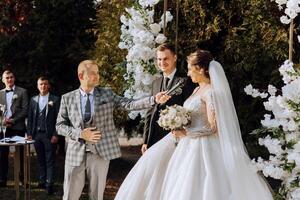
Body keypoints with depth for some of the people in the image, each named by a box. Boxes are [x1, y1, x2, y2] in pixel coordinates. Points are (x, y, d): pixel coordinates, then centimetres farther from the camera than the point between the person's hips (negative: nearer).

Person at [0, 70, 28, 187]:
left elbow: (25, 110, -4)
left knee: (20, 154, 3)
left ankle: (23, 178, 10)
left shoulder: (22, 92, 2)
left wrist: (13, 120, -12)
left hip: (17, 127, -3)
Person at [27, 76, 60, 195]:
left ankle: (49, 184, -3)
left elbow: (58, 118, -4)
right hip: (36, 134, 4)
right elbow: (30, 118, 11)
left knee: (50, 160, -2)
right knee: (40, 159, 10)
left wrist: (55, 135, -10)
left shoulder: (55, 100, 0)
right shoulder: (33, 100, 11)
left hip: (49, 135, -4)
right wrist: (29, 133, 4)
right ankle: (42, 181, 17)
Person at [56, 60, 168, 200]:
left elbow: (129, 104, -6)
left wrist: (154, 99, -21)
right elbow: (60, 126, 4)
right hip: (76, 152, 0)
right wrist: (80, 134, -12)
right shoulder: (67, 98, 3)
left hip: (100, 152, 0)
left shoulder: (107, 94, 4)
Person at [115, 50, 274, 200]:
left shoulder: (211, 92, -15)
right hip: (189, 145, 10)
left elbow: (213, 127, -20)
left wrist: (186, 133, -20)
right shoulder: (197, 90, 13)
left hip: (202, 148, -10)